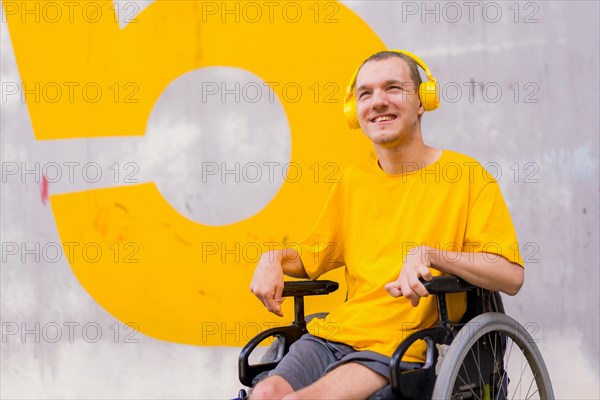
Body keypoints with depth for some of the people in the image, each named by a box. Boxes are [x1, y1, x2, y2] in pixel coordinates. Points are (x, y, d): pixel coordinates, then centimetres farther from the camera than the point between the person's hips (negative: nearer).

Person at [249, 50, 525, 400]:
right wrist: (274, 258, 7)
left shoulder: (465, 175, 2)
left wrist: (431, 255, -19)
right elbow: (312, 257, 29)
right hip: (333, 336, 5)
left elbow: (511, 276, -7)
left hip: (402, 347, -5)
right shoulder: (352, 181, 18)